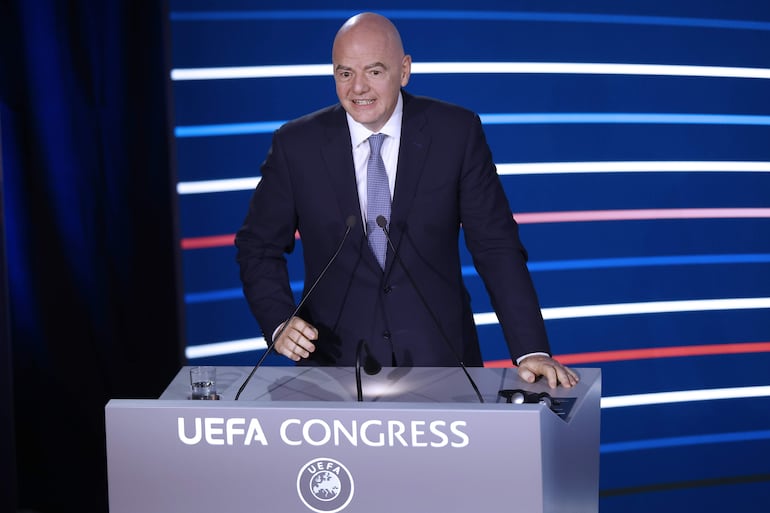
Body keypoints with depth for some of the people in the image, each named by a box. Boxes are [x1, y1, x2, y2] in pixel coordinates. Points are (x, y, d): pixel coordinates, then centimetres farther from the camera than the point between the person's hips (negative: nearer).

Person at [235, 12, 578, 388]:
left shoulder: (457, 132, -4)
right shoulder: (296, 145, -2)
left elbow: (496, 246, -3)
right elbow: (258, 247, 6)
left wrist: (531, 350, -10)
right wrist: (279, 323, -11)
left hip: (439, 356, 0)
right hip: (336, 357, 0)